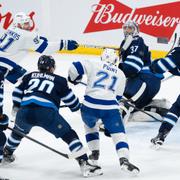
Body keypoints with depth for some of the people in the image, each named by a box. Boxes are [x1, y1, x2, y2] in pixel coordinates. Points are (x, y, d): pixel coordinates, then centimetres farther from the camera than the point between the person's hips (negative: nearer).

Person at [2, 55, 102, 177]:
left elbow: (17, 94, 25)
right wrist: (77, 107, 40)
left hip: (25, 112, 4)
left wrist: (16, 108, 41)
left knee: (19, 130, 36)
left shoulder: (29, 76, 26)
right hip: (46, 113, -4)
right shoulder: (59, 80, 18)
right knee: (69, 134, 5)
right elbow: (70, 99, 20)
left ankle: (7, 154, 52)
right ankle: (84, 164, -7)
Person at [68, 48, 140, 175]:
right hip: (110, 107, -1)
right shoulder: (121, 75, 19)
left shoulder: (94, 65, 12)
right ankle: (124, 160, -25)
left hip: (89, 105, 1)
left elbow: (75, 67, 4)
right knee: (119, 134, -3)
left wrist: (74, 79, 23)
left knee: (90, 126, 31)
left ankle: (94, 153, 26)